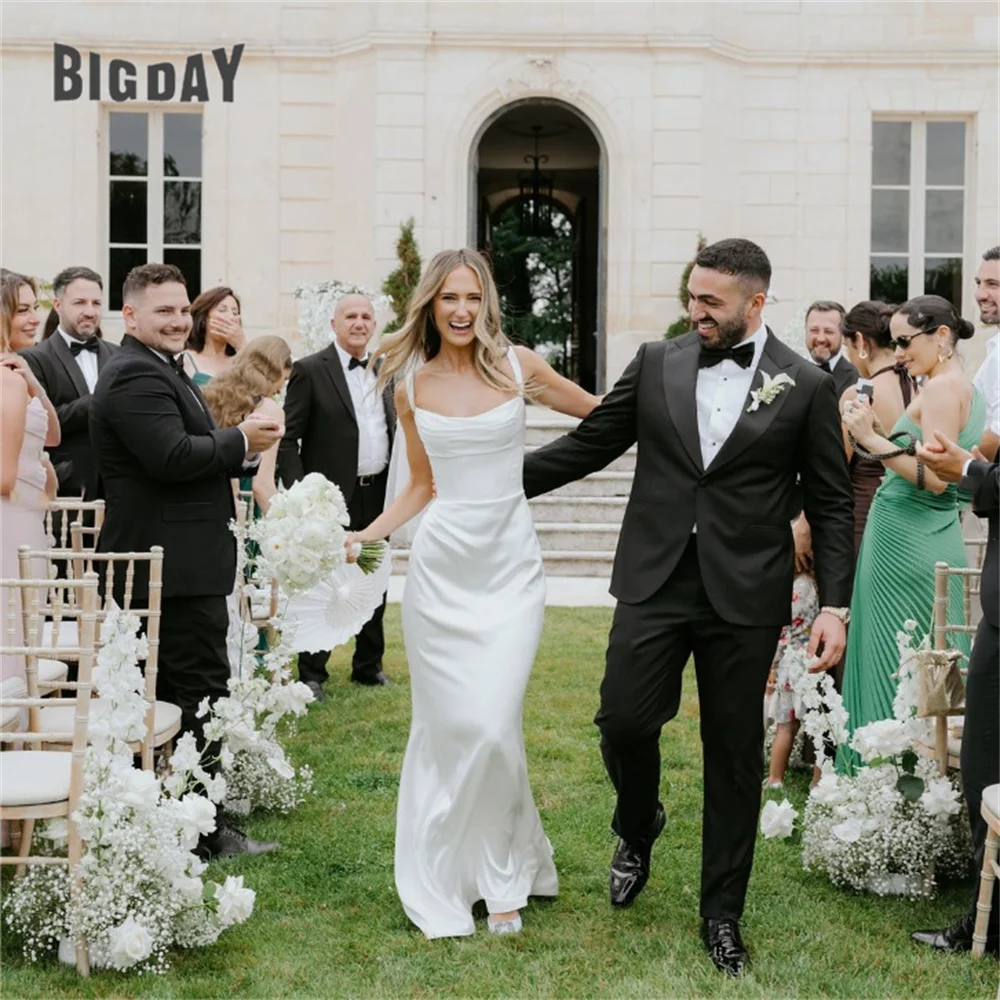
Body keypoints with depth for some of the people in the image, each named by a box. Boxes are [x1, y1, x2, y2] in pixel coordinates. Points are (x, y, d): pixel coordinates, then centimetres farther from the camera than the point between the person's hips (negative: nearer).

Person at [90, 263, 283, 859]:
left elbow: (189, 452, 21)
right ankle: (205, 830, 0)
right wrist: (241, 441, -13)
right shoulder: (137, 377, -15)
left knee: (165, 694, 15)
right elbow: (173, 456, -26)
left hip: (167, 562, 11)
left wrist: (242, 451, 3)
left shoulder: (164, 371, 20)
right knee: (202, 692, -6)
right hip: (178, 566, -11)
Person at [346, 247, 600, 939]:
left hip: (509, 567, -2)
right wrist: (368, 533, 3)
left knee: (493, 725, -10)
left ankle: (506, 879, 10)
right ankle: (444, 878, 21)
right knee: (445, 726, 4)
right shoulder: (411, 384, 6)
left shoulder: (518, 366, -1)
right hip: (441, 565, 2)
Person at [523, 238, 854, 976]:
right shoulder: (658, 363, 3)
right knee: (624, 720, -5)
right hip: (656, 581, 2)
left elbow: (831, 504, 1)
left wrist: (835, 605, -5)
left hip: (745, 595, -1)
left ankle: (722, 914, 22)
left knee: (734, 753, 6)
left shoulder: (805, 386, -2)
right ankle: (639, 825, 30)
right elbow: (587, 445, 8)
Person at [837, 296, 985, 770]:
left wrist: (872, 438, -17)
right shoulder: (963, 387, 16)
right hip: (931, 537, 10)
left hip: (906, 546, -10)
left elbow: (935, 477, -20)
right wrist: (874, 432, 12)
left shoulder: (943, 387, -13)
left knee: (895, 665, -3)